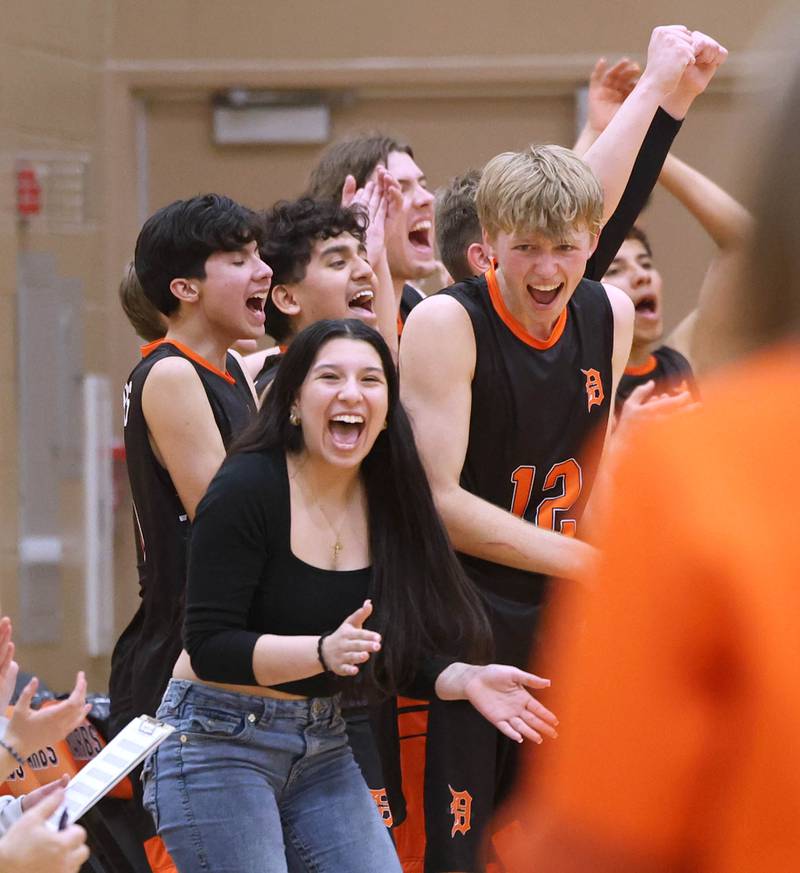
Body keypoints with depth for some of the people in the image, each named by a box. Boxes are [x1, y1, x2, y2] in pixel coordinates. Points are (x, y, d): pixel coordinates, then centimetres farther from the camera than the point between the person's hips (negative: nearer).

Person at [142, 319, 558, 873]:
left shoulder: (386, 500, 2)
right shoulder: (248, 490, -16)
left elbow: (401, 650, 7)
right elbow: (209, 648, -20)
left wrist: (468, 680, -11)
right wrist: (324, 651, -32)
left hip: (322, 744, 6)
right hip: (219, 742, -6)